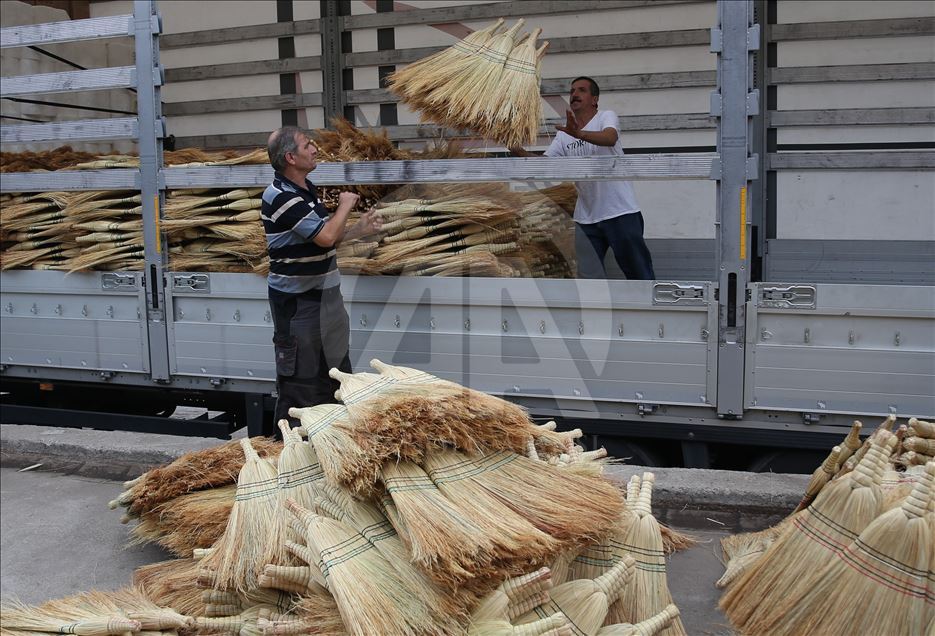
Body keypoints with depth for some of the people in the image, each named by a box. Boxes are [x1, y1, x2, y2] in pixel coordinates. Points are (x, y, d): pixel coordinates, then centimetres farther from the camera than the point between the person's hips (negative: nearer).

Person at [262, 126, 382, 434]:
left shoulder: (306, 188, 10)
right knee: (299, 375, 0)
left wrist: (359, 229, 8)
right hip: (297, 301, -10)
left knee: (336, 369, 17)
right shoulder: (281, 197, -21)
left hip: (321, 294, 10)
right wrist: (345, 204, -12)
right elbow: (325, 237, -27)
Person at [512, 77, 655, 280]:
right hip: (586, 218, 5)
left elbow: (610, 138, -27)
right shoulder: (564, 134, 10)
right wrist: (520, 152, -16)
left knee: (640, 275, 4)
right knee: (588, 276, 5)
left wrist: (578, 133, -45)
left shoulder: (606, 117, -4)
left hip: (621, 212, -4)